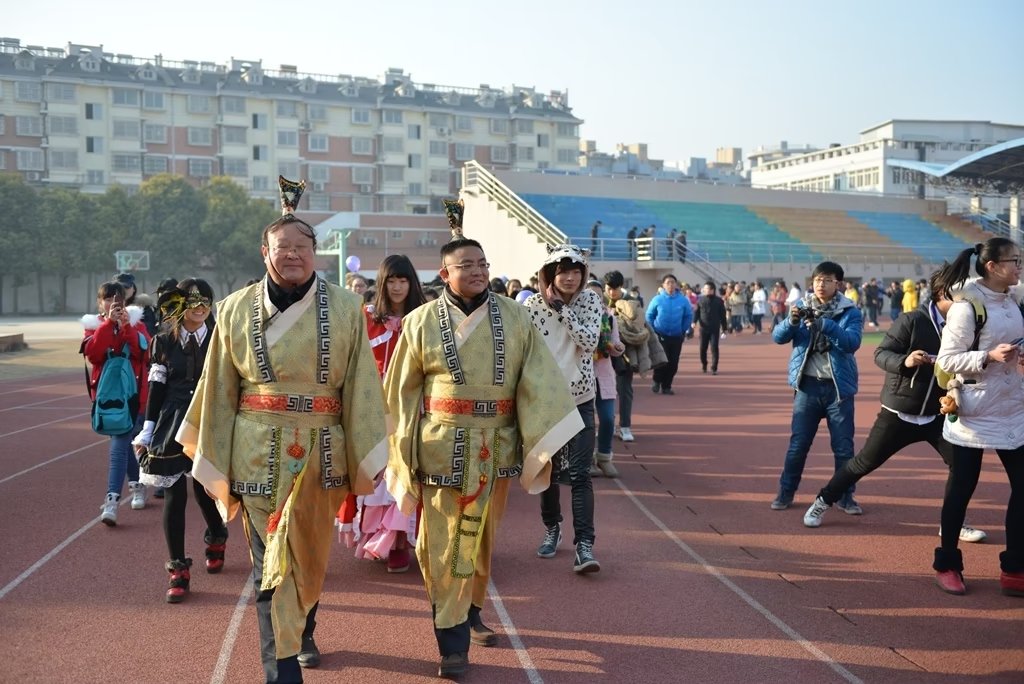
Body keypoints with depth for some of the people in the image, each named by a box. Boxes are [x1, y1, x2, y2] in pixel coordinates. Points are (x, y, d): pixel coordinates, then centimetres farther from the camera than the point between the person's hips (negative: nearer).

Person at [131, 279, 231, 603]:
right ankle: (178, 568, 8)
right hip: (172, 426, 1)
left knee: (205, 488, 7)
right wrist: (148, 431, 3)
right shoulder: (164, 341, 3)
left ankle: (216, 538, 40)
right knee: (174, 494, -2)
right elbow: (156, 387, 5)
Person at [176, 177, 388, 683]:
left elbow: (361, 388, -2)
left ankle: (303, 631, 48)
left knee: (312, 551, 20)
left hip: (322, 452, 1)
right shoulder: (236, 310, 0)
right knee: (270, 559, 0)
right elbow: (219, 391, 4)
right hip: (259, 453, -1)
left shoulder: (345, 308, -3)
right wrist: (218, 463, 5)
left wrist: (362, 459, -2)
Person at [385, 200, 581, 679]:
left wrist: (541, 444, -11)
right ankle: (452, 640, 11)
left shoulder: (514, 318, 1)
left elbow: (537, 382, -3)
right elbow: (404, 393, 2)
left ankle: (471, 613, 38)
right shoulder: (421, 322, -2)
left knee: (483, 538, 17)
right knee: (443, 543, 0)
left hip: (496, 446, 2)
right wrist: (405, 455, 0)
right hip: (442, 447, -2)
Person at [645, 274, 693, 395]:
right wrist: (653, 330, 3)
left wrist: (683, 330, 6)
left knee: (673, 363, 3)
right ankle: (657, 381, 13)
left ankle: (666, 386, 18)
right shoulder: (657, 299, -5)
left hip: (676, 336, 2)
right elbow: (649, 316, 6)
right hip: (660, 335, -2)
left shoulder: (683, 300, -3)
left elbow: (689, 316, 9)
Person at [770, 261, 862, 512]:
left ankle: (846, 496, 20)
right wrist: (792, 321, -26)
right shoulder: (802, 307, 3)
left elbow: (853, 342, -20)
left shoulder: (849, 312, -4)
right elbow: (778, 337, -5)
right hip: (808, 385, 1)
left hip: (839, 386, -1)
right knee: (798, 443, 5)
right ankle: (785, 493, 18)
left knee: (844, 446, 6)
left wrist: (824, 324, -33)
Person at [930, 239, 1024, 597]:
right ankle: (947, 565, 19)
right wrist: (989, 357, -27)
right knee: (961, 490, 4)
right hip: (974, 413, -7)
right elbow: (946, 359, -16)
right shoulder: (967, 306, -15)